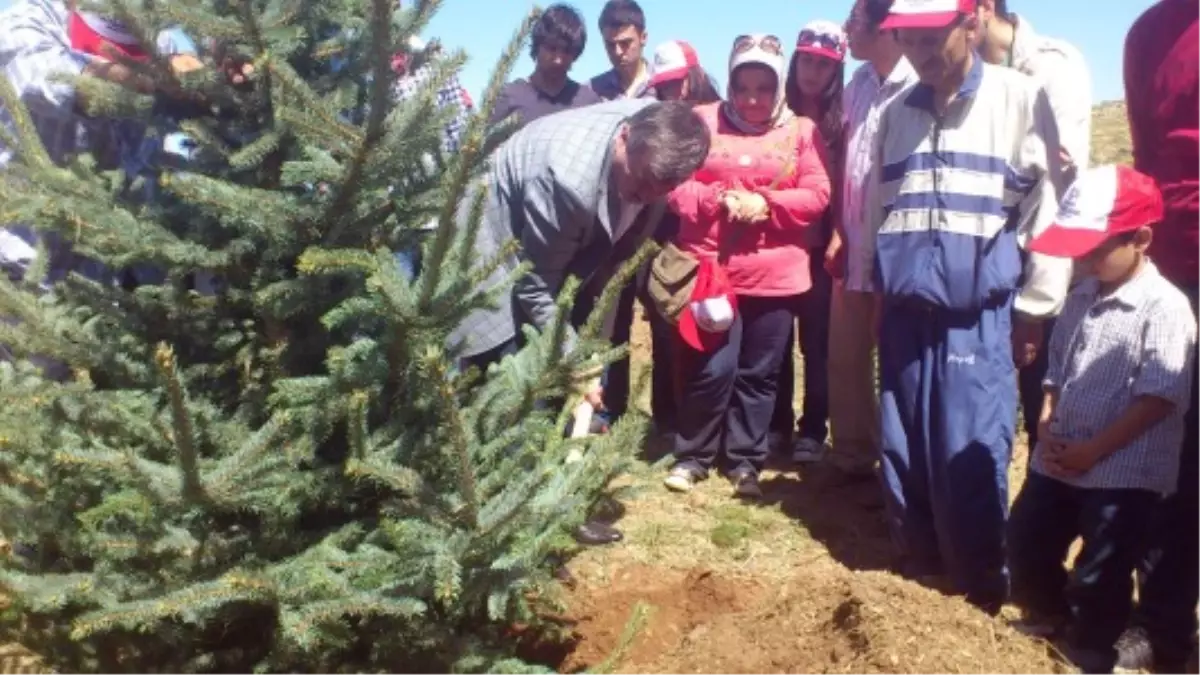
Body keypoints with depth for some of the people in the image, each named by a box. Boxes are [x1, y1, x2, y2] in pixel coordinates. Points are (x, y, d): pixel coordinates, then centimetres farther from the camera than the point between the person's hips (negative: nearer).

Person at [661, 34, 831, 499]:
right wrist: (719, 200, -16)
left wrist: (765, 205, -14)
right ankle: (693, 456, 17)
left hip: (775, 275, 1)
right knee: (711, 369, -2)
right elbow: (677, 184, 0)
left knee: (759, 373, 8)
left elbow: (817, 195, -1)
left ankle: (745, 461, 22)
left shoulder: (801, 131, 7)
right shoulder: (704, 121, 6)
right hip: (711, 269, -1)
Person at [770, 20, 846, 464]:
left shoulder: (841, 122, 3)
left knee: (816, 339, 2)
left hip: (818, 243, -2)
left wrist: (840, 238, -10)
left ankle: (813, 430, 11)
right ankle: (776, 425, 18)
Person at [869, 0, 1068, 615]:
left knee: (970, 463, -4)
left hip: (978, 318, -4)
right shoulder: (897, 111, 11)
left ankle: (981, 596, 13)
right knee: (903, 457, 8)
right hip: (906, 315, 5)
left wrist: (1034, 310, -4)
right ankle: (918, 577, 25)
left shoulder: (1021, 98, -4)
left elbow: (1049, 208, -4)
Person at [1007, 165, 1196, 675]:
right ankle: (1048, 612, 44)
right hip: (1057, 460, 7)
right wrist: (1046, 428, -1)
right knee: (1025, 542, 17)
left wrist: (1092, 451, -17)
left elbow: (1158, 398, -20)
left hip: (1124, 472, -7)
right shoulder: (1081, 298, 7)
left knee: (1100, 573, 5)